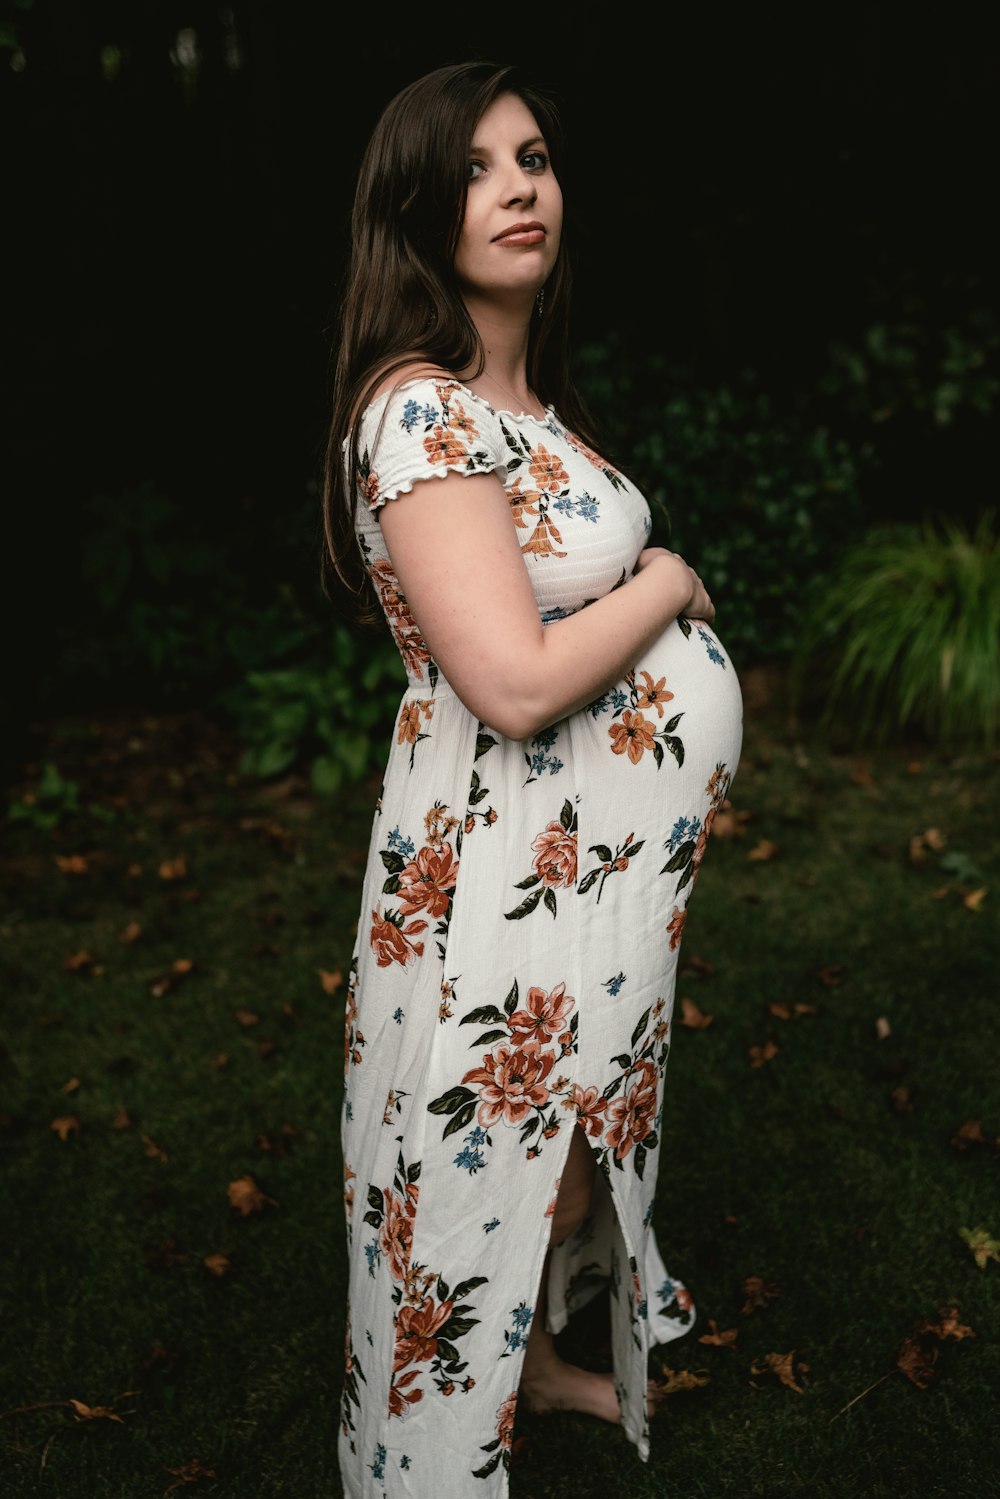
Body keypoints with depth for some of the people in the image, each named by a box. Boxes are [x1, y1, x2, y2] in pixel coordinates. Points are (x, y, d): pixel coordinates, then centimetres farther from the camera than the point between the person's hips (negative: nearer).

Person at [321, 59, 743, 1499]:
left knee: (577, 1139, 25)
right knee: (503, 1164, 9)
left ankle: (544, 1355, 50)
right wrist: (667, 583, -15)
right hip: (513, 876, -9)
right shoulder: (419, 409, -22)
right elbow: (517, 680, -29)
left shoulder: (522, 397, 9)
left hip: (599, 858, 10)